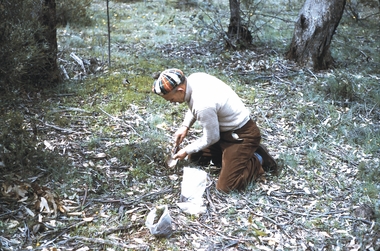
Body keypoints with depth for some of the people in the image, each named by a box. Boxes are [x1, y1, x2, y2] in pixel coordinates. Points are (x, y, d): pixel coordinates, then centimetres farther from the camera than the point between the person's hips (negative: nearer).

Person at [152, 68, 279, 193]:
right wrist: (185, 126, 2)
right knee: (194, 157, 16)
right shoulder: (193, 78, -9)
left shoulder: (203, 105, -35)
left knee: (225, 186, -11)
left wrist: (186, 151, -5)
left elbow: (211, 138, -18)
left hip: (242, 135, -9)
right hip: (224, 128, 9)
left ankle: (259, 160, 9)